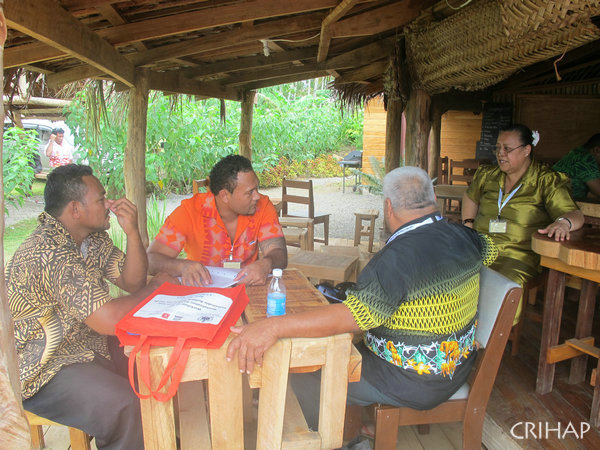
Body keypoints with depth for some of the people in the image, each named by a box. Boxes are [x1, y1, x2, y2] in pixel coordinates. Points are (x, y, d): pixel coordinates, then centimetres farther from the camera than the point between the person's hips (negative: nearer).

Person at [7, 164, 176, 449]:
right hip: (42, 369, -9)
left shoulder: (93, 238, 2)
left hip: (85, 345, 9)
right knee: (126, 405, -26)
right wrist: (155, 286, -15)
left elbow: (132, 282, 3)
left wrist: (132, 232, -12)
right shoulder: (50, 253, -28)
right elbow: (108, 321, -32)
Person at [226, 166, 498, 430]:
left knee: (303, 377, 2)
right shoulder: (461, 236, -5)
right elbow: (489, 249, 18)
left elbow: (356, 314, -41)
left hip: (414, 385, -9)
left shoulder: (401, 257, -30)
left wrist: (274, 326, -46)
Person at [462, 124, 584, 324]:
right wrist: (468, 224, 18)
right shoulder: (487, 175, 14)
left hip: (519, 254, -4)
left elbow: (574, 214, -6)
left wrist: (563, 222, -30)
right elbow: (470, 196, 34)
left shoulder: (546, 181, 2)